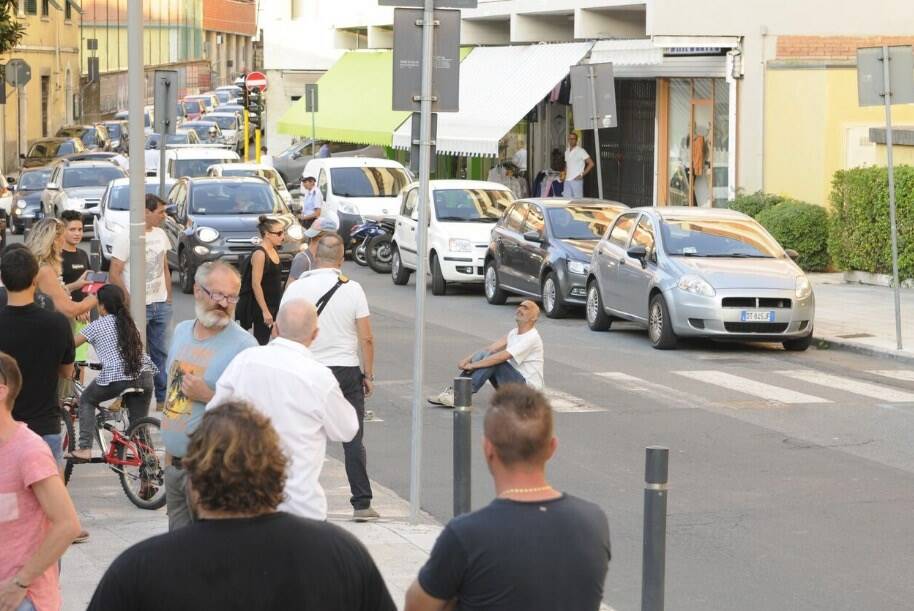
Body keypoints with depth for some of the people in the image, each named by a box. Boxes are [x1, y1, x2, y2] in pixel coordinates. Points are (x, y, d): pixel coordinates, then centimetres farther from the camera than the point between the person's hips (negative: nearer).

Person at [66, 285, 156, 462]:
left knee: (86, 400, 21)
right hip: (144, 377, 4)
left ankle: (84, 449, 10)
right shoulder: (130, 323, 22)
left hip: (116, 377, -4)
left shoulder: (98, 325, 7)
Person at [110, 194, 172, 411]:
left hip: (161, 304, 6)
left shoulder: (160, 235, 10)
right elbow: (114, 274, -12)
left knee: (160, 352, 10)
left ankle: (163, 397, 16)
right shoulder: (125, 237, -12)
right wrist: (128, 302, -15)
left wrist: (168, 298, 14)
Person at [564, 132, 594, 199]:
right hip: (567, 180, 7)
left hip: (576, 180, -6)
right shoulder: (567, 152, 15)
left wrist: (582, 175, -10)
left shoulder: (581, 151, -5)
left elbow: (591, 164, -7)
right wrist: (564, 175, 10)